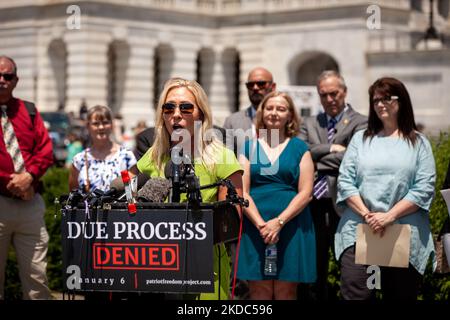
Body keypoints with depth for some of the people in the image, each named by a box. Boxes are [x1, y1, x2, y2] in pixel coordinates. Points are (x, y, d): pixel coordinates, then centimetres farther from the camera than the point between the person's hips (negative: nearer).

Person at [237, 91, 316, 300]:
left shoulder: (299, 148, 7)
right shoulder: (249, 148, 9)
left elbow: (305, 193, -1)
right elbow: (242, 192, 2)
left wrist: (278, 222, -12)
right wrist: (261, 224, -12)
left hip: (291, 226, -1)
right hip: (255, 226, 1)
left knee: (286, 291, 0)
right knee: (258, 291, -1)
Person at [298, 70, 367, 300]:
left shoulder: (360, 123, 0)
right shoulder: (310, 124, 16)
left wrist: (315, 161, -6)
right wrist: (329, 149, -11)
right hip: (314, 204, 5)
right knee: (316, 266, 12)